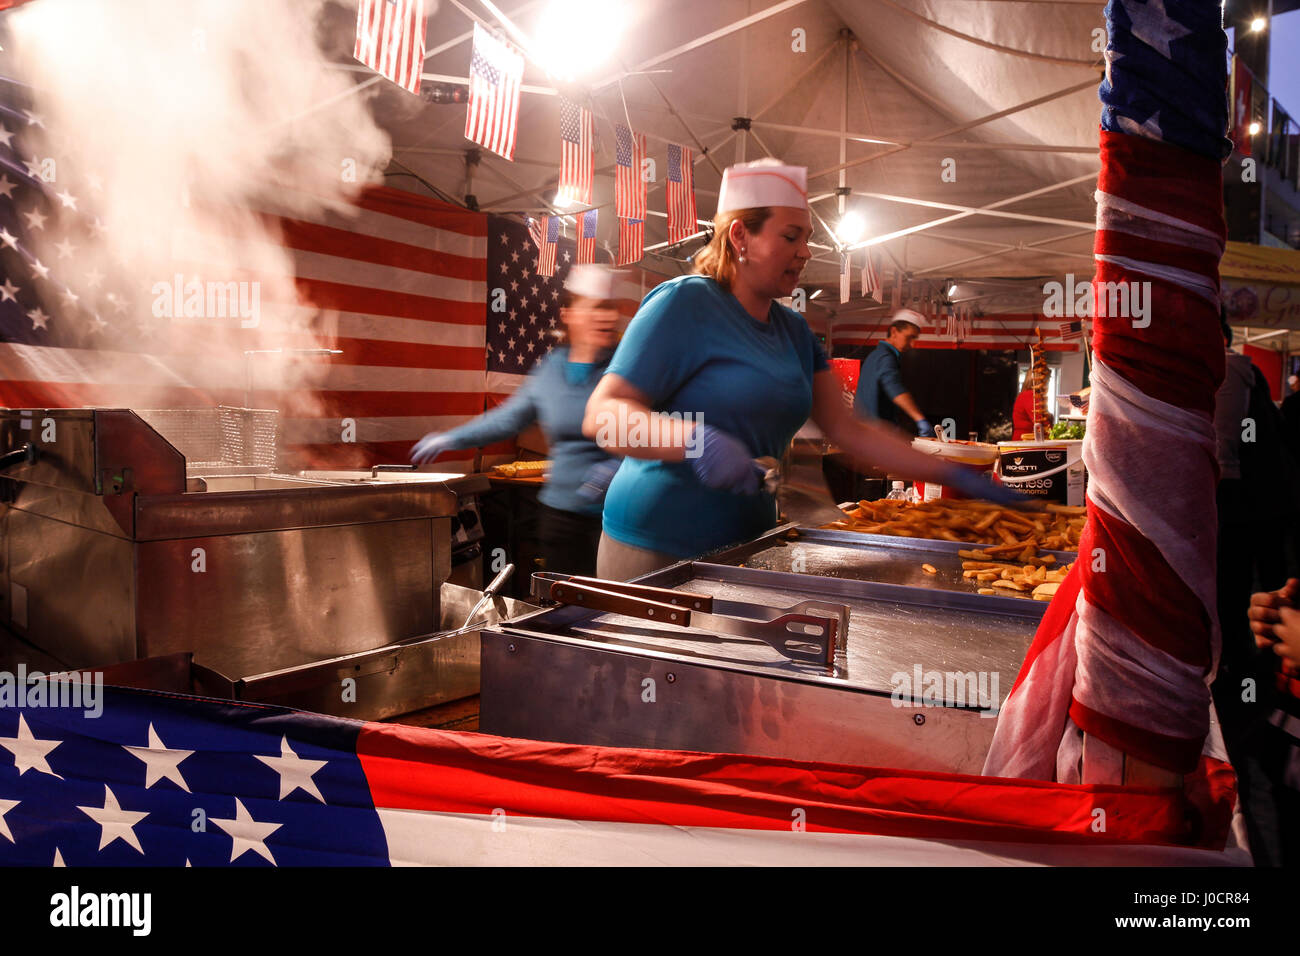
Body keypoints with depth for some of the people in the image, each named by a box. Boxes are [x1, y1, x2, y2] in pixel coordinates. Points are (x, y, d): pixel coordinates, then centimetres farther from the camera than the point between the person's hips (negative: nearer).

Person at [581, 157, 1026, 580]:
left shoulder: (793, 330, 12)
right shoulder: (683, 303, -12)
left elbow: (850, 430, 11)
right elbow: (601, 415, -18)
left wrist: (955, 476, 5)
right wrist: (693, 440, -35)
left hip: (747, 541, 7)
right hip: (657, 551, -7)